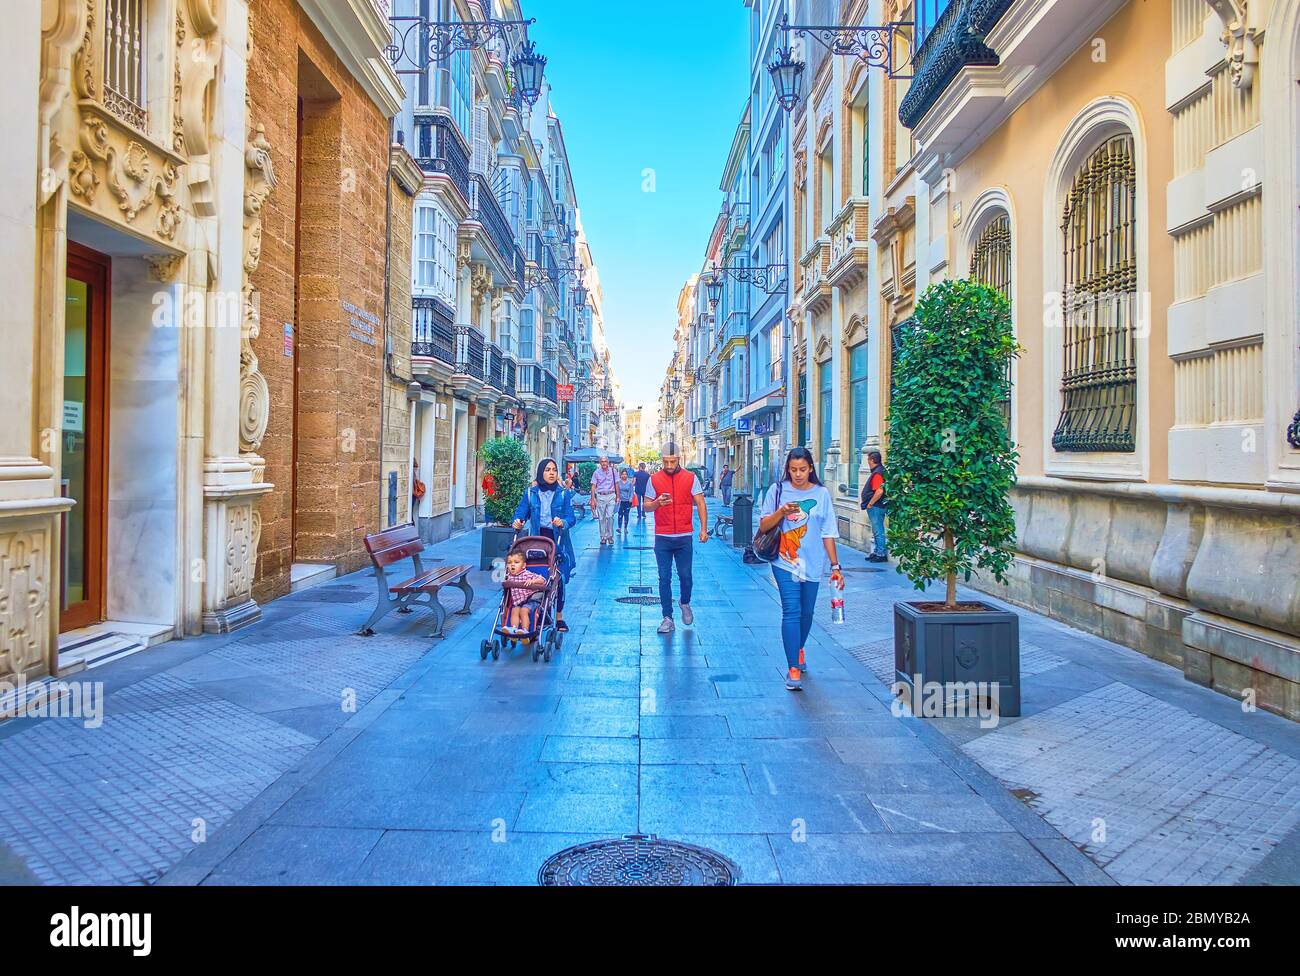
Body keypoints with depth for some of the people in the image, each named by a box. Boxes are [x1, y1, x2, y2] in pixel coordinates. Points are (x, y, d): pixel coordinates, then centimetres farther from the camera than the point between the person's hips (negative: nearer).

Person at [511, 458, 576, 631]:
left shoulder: (564, 493, -1)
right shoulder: (531, 492, 3)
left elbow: (571, 517, -7)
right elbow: (521, 511, -1)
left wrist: (563, 523, -29)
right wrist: (518, 521, -23)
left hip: (557, 540, -1)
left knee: (558, 578, -3)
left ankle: (559, 616, 13)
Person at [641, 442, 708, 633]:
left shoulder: (690, 478, 1)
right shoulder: (654, 479, 3)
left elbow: (700, 504, -1)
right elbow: (646, 507, 6)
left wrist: (704, 528, -10)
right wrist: (658, 502, -16)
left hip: (684, 537, -1)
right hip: (662, 538, 1)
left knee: (685, 575, 4)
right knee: (664, 578, 3)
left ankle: (685, 603, 33)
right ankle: (668, 618, 10)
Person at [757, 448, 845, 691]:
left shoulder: (821, 494, 1)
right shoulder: (778, 490, -2)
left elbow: (828, 534, 3)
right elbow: (763, 526, -1)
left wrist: (835, 566, 2)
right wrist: (782, 511, -18)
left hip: (812, 564, 2)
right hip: (785, 562, -2)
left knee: (806, 612, 14)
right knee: (791, 611, -10)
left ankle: (799, 650, 42)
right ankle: (793, 668, -6)